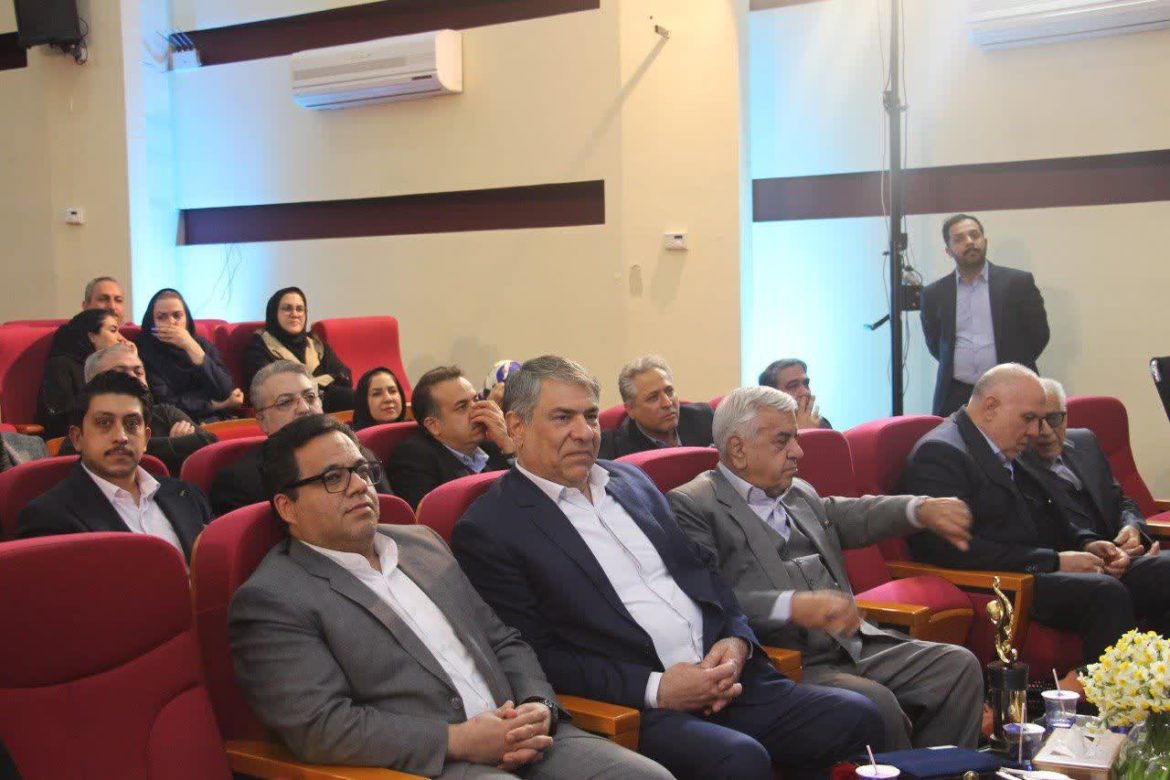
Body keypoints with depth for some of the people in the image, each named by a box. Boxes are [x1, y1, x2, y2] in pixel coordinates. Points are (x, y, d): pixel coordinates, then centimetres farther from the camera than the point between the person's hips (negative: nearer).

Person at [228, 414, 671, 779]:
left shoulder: (422, 543, 19)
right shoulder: (269, 601, -2)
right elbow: (321, 728, -12)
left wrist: (538, 707, 0)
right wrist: (459, 741, -15)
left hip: (521, 743, 7)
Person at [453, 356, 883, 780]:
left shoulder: (631, 480, 19)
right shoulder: (486, 529, -3)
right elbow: (537, 656, -8)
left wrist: (736, 640, 2)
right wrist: (654, 688, -15)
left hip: (727, 676, 7)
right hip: (631, 707, -7)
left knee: (856, 717, -12)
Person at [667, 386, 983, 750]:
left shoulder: (799, 493, 21)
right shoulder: (690, 505, -6)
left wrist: (922, 510, -3)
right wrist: (792, 606, -30)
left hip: (855, 647, 8)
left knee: (958, 665, -4)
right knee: (875, 704, -30)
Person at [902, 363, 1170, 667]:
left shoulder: (1008, 454, 19)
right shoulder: (938, 453, -11)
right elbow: (954, 549, -21)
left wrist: (1087, 544, 5)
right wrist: (1054, 562, -17)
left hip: (1045, 572, 10)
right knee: (1106, 592, -30)